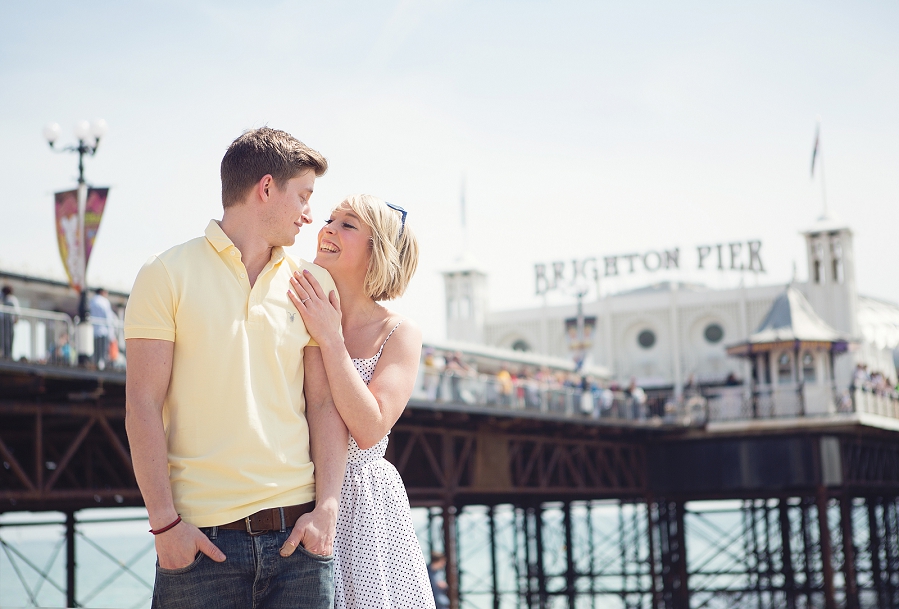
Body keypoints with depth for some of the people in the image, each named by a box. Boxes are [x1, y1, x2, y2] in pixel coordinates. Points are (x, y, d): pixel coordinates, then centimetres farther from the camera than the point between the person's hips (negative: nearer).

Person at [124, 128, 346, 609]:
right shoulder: (167, 274, 2)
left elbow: (324, 403, 7)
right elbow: (142, 408, -3)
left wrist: (326, 507, -4)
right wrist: (164, 521, -10)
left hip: (297, 529, 3)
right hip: (202, 536, -3)